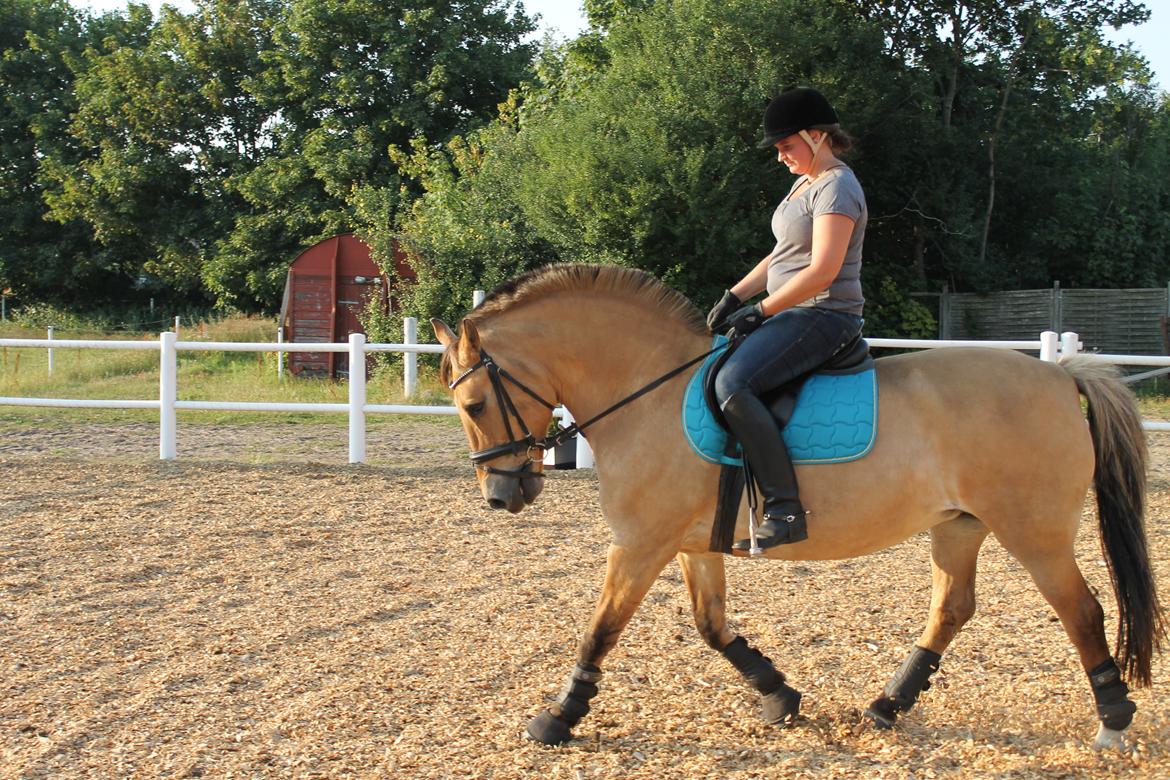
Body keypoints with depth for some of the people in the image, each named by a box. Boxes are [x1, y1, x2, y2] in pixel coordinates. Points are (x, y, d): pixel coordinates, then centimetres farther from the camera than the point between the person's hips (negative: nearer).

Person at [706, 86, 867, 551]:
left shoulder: (836, 188, -14)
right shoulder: (805, 184, 18)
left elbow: (822, 271, -22)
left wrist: (760, 311, -18)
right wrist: (735, 296, 10)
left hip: (824, 316, -11)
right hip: (795, 315, 11)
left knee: (733, 383, -29)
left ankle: (785, 511, -31)